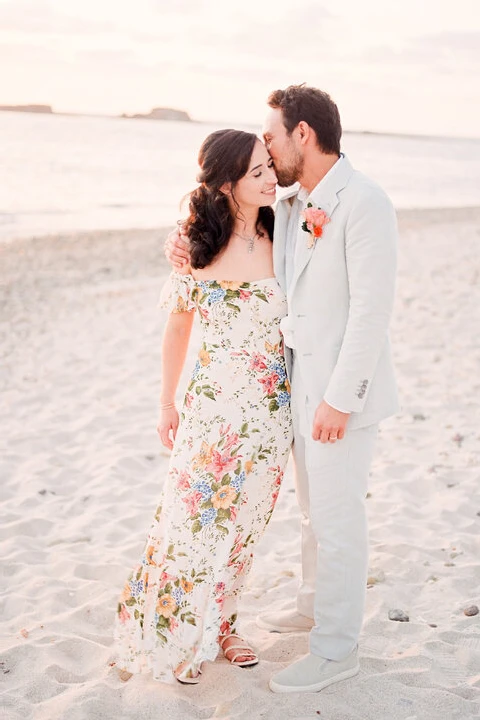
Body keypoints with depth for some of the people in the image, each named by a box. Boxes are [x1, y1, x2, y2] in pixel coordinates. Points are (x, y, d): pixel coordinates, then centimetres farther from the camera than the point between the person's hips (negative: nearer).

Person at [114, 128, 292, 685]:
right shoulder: (198, 243, -6)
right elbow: (177, 327, 4)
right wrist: (166, 404, 7)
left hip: (272, 409, 3)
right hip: (215, 405, -3)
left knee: (243, 522, 13)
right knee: (196, 517, 3)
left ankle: (218, 624, 34)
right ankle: (176, 638, 25)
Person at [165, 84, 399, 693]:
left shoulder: (363, 203, -18)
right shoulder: (290, 206, 8)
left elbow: (371, 311, -22)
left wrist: (340, 399, -22)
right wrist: (188, 243, 2)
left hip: (341, 392, -8)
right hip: (301, 386, 8)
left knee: (336, 520, 3)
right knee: (313, 511, 23)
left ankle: (336, 649, 18)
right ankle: (314, 606, 42)